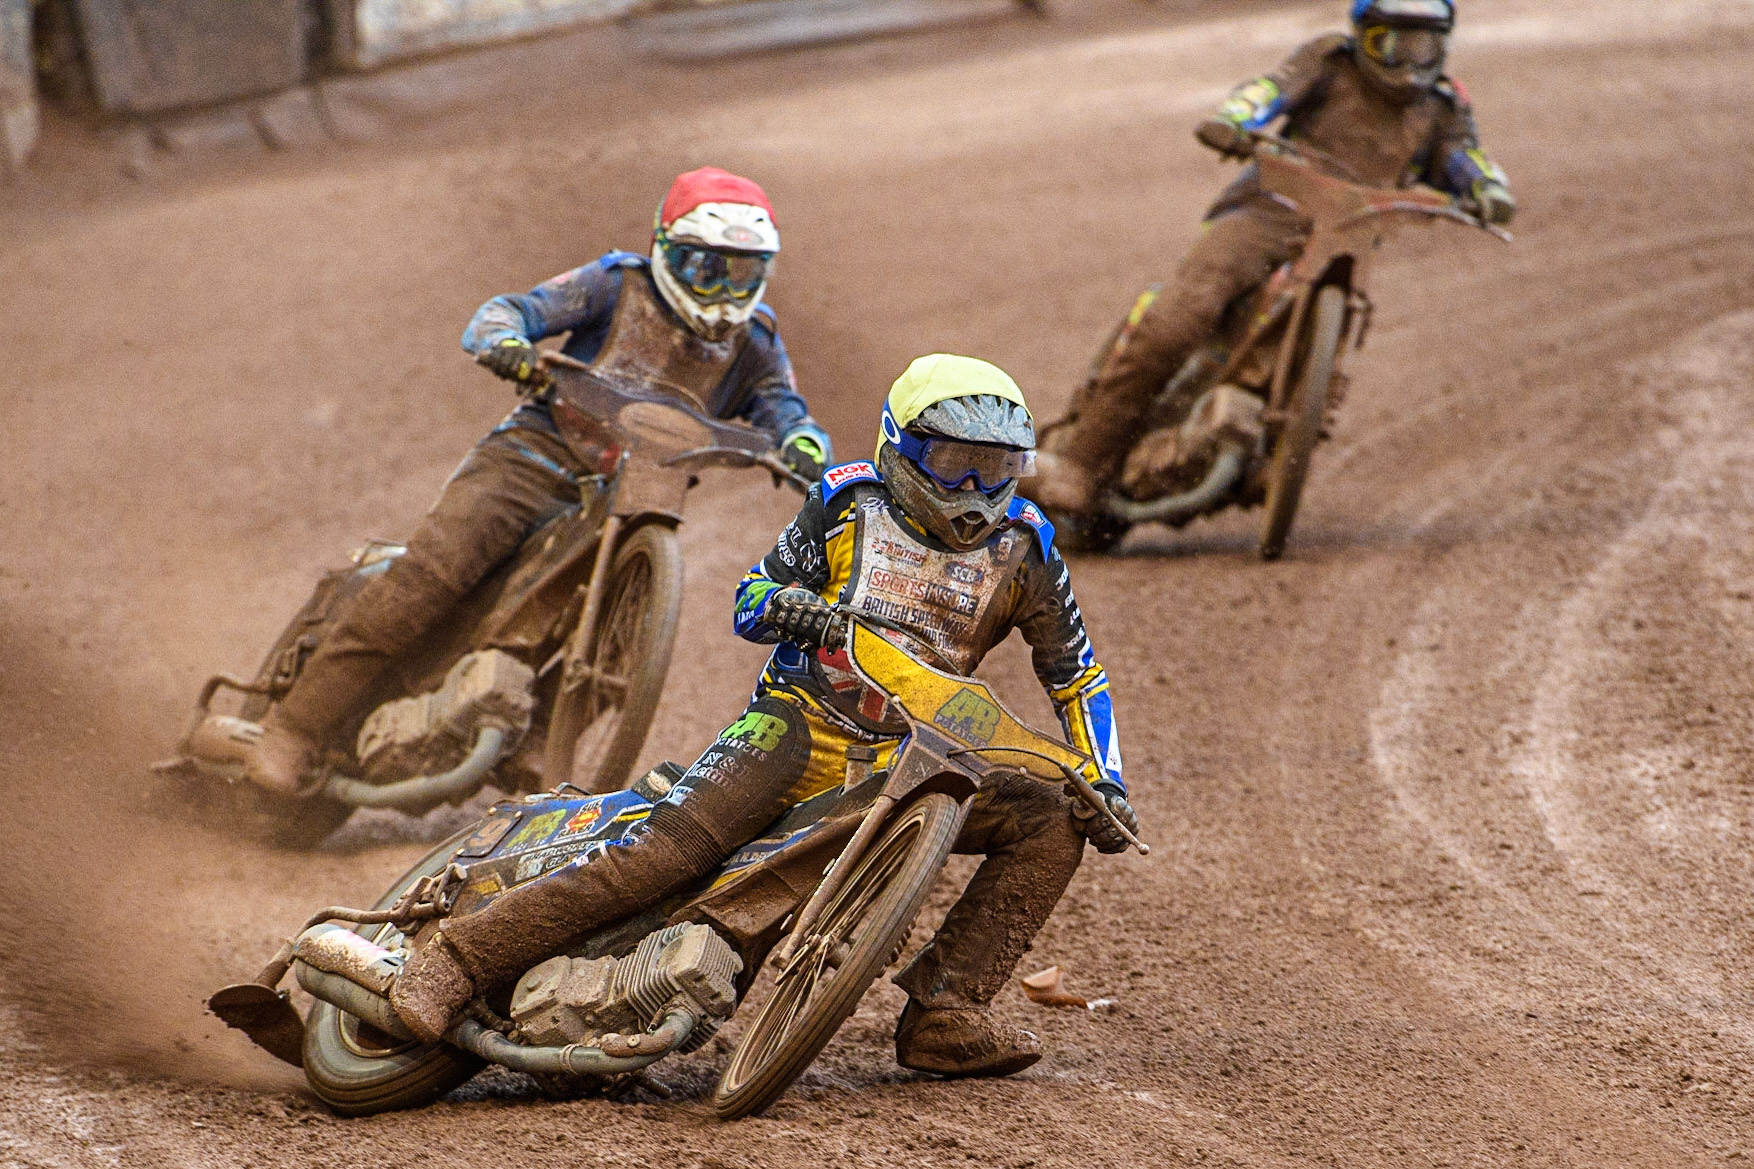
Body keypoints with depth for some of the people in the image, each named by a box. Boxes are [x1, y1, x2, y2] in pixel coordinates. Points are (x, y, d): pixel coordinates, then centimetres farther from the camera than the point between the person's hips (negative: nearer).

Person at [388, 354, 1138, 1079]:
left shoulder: (1021, 546, 5)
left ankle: (943, 1014, -17)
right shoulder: (848, 504, 1)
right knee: (674, 845, -25)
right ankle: (457, 959, -26)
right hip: (802, 722, -4)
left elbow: (1077, 675, 12)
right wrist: (780, 607, -19)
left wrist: (1105, 785, 0)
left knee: (1052, 825, -14)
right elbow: (750, 599, 6)